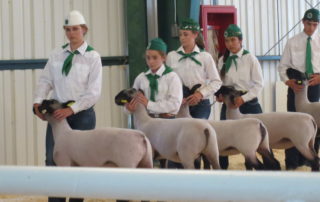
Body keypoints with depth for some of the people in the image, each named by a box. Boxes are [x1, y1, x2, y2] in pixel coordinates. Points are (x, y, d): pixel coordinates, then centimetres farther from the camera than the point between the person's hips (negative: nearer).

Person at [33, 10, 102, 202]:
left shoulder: (92, 57, -6)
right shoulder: (56, 55, 6)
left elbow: (93, 92, -11)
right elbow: (45, 81, 5)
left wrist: (71, 110, -20)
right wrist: (38, 102, -13)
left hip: (82, 114, -3)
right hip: (57, 112, 4)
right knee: (53, 159, 2)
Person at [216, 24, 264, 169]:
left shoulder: (250, 59, -4)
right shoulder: (222, 60, 7)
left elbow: (259, 84, -6)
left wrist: (243, 98, -17)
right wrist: (219, 95, -10)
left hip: (249, 103, -3)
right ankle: (222, 169, 10)